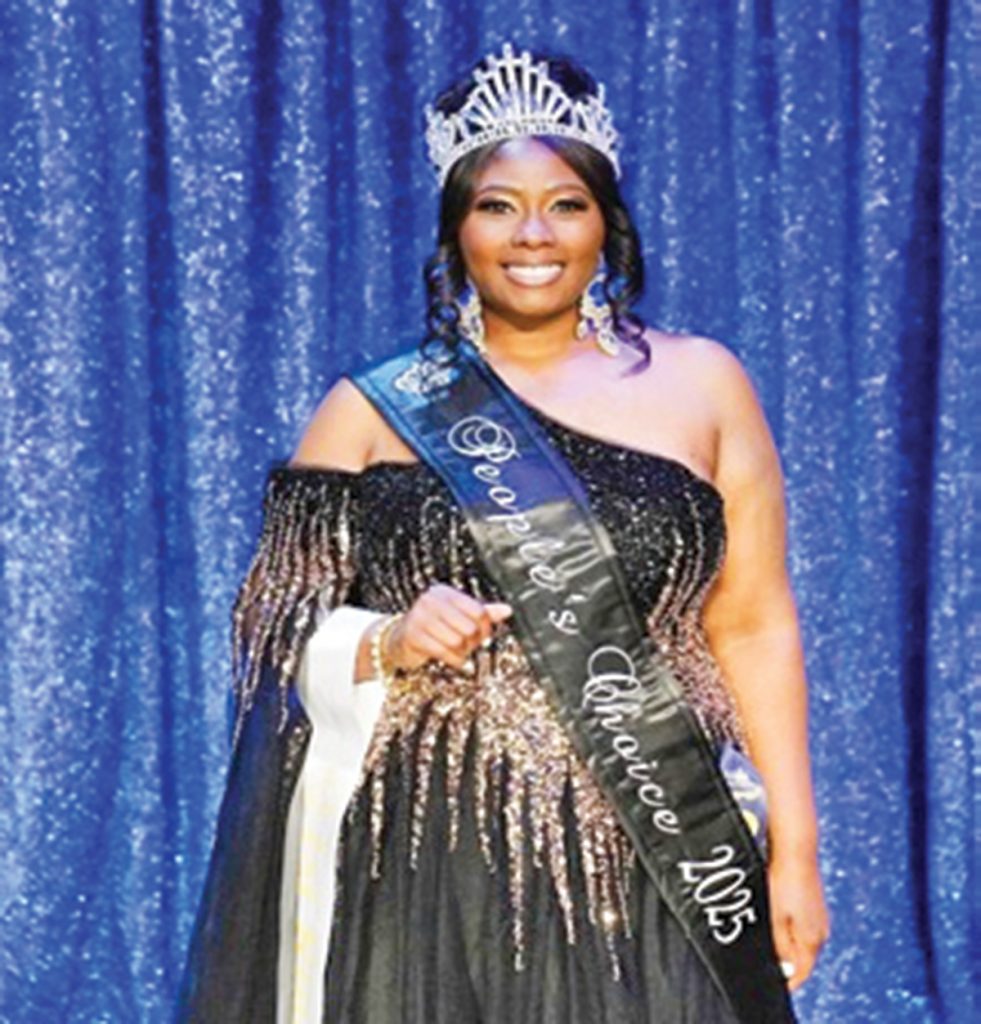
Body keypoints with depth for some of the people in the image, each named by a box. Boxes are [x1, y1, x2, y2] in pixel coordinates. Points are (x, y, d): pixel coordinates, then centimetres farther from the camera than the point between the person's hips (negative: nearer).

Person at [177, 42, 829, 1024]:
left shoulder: (702, 386, 7)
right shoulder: (370, 412, 6)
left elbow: (754, 628, 6)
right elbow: (280, 636, 6)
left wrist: (793, 846, 3)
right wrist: (389, 645, -14)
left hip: (650, 864, 0)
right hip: (423, 868, 0)